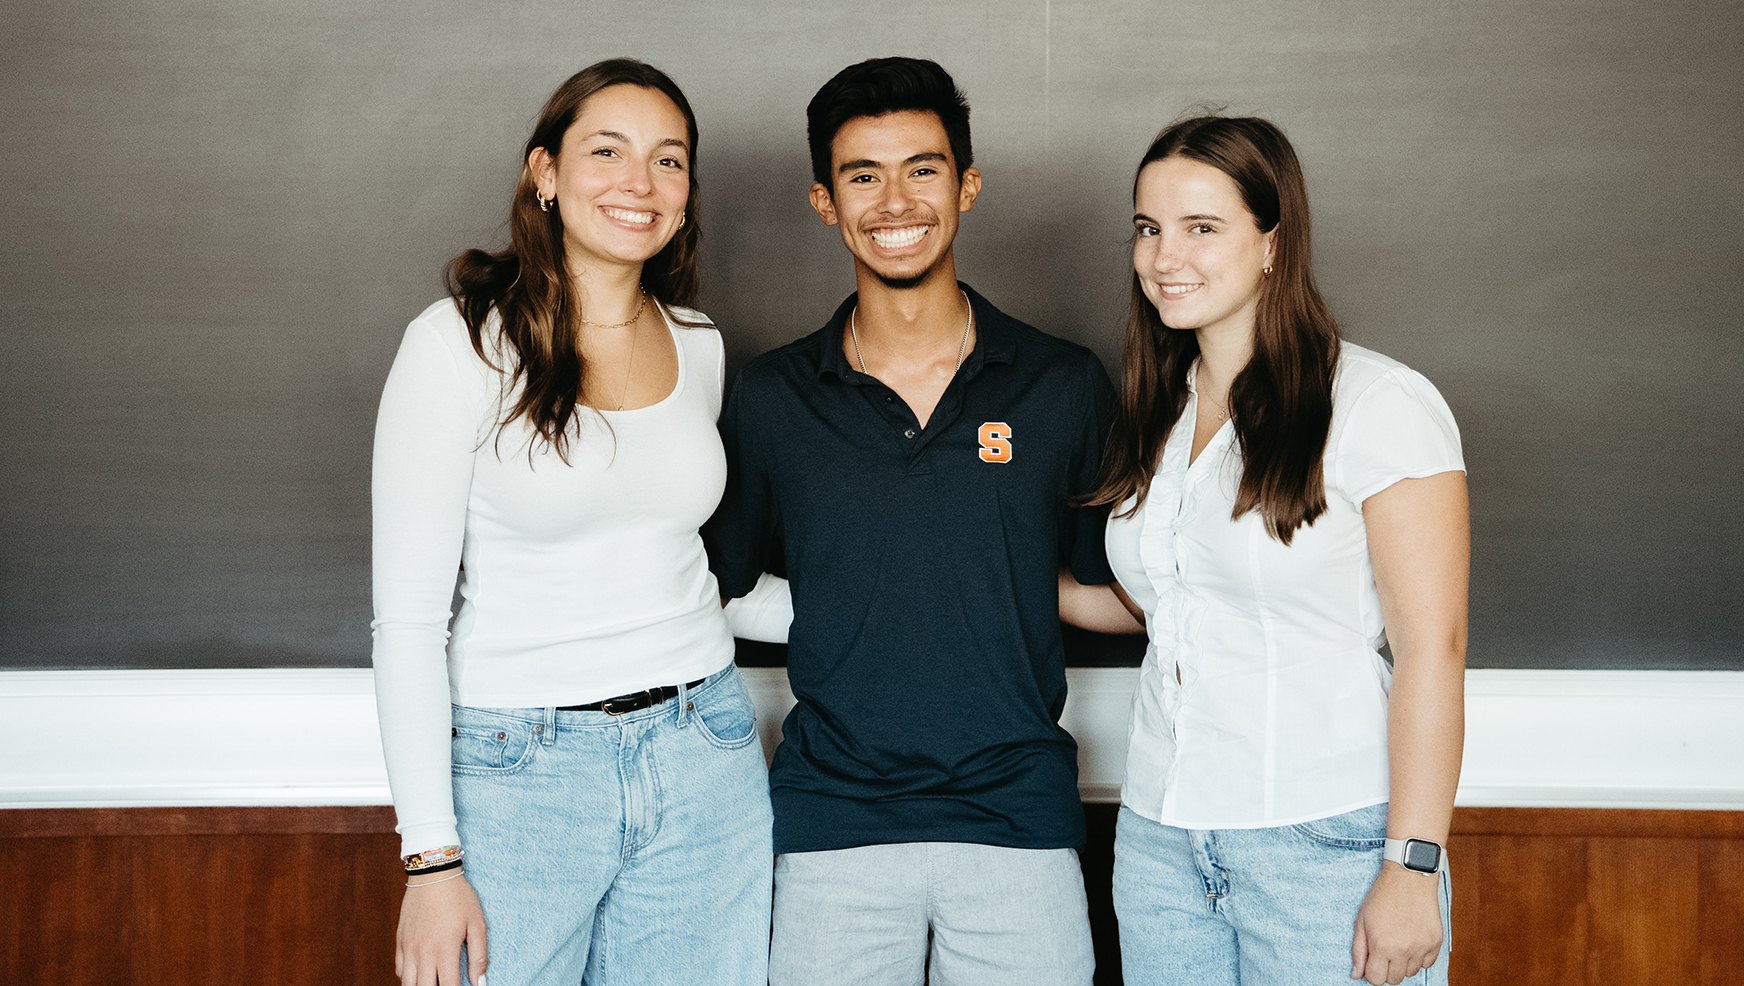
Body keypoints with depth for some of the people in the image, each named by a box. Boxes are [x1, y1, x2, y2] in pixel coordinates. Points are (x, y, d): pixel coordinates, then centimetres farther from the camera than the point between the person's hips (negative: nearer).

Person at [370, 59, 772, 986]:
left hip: (702, 767, 5)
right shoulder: (461, 342, -9)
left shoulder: (700, 347, 7)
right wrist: (433, 859, -14)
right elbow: (407, 618, -11)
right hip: (520, 770, -4)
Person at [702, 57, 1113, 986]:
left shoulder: (1066, 386, 3)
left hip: (1017, 814, 0)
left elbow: (1114, 589, 12)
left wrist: (1012, 582, -1)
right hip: (834, 827, 0)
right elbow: (710, 588, 12)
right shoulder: (770, 399, 4)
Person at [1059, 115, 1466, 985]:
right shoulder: (1154, 418, 11)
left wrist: (1412, 869, -17)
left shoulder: (1381, 406, -10)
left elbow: (1430, 648, -13)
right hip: (1158, 841, 6)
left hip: (1327, 846, -6)